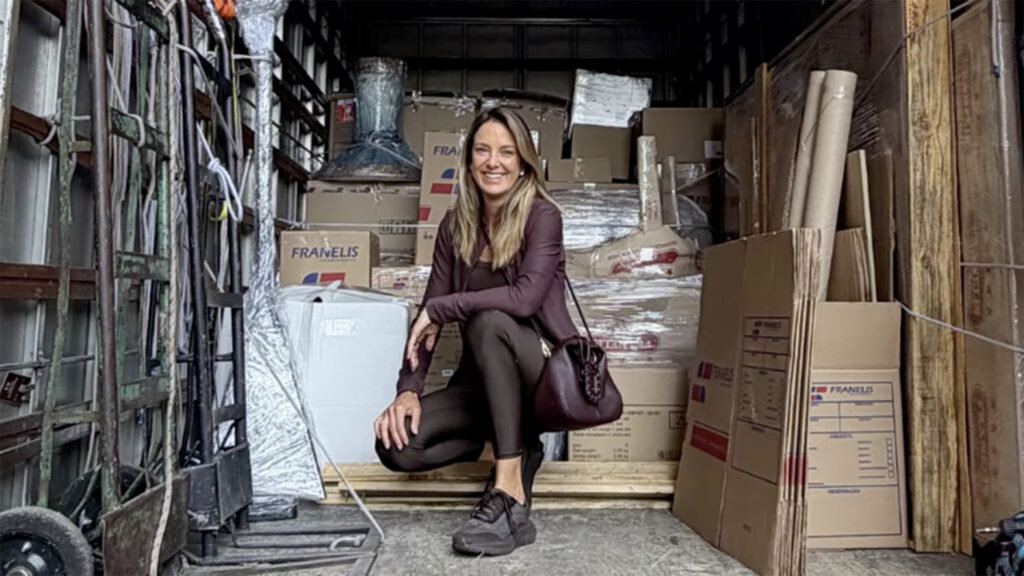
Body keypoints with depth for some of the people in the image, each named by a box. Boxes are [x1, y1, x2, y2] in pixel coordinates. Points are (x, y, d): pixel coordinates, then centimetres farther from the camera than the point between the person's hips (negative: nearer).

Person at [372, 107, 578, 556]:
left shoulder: (542, 215, -10)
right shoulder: (455, 226, 4)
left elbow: (525, 297, -27)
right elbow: (427, 315, -1)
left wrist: (440, 308, -20)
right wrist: (408, 389, -12)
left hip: (546, 372, -4)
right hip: (483, 379, 5)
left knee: (489, 321, -36)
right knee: (397, 444, -16)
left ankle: (509, 495, -30)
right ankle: (514, 442, 7)